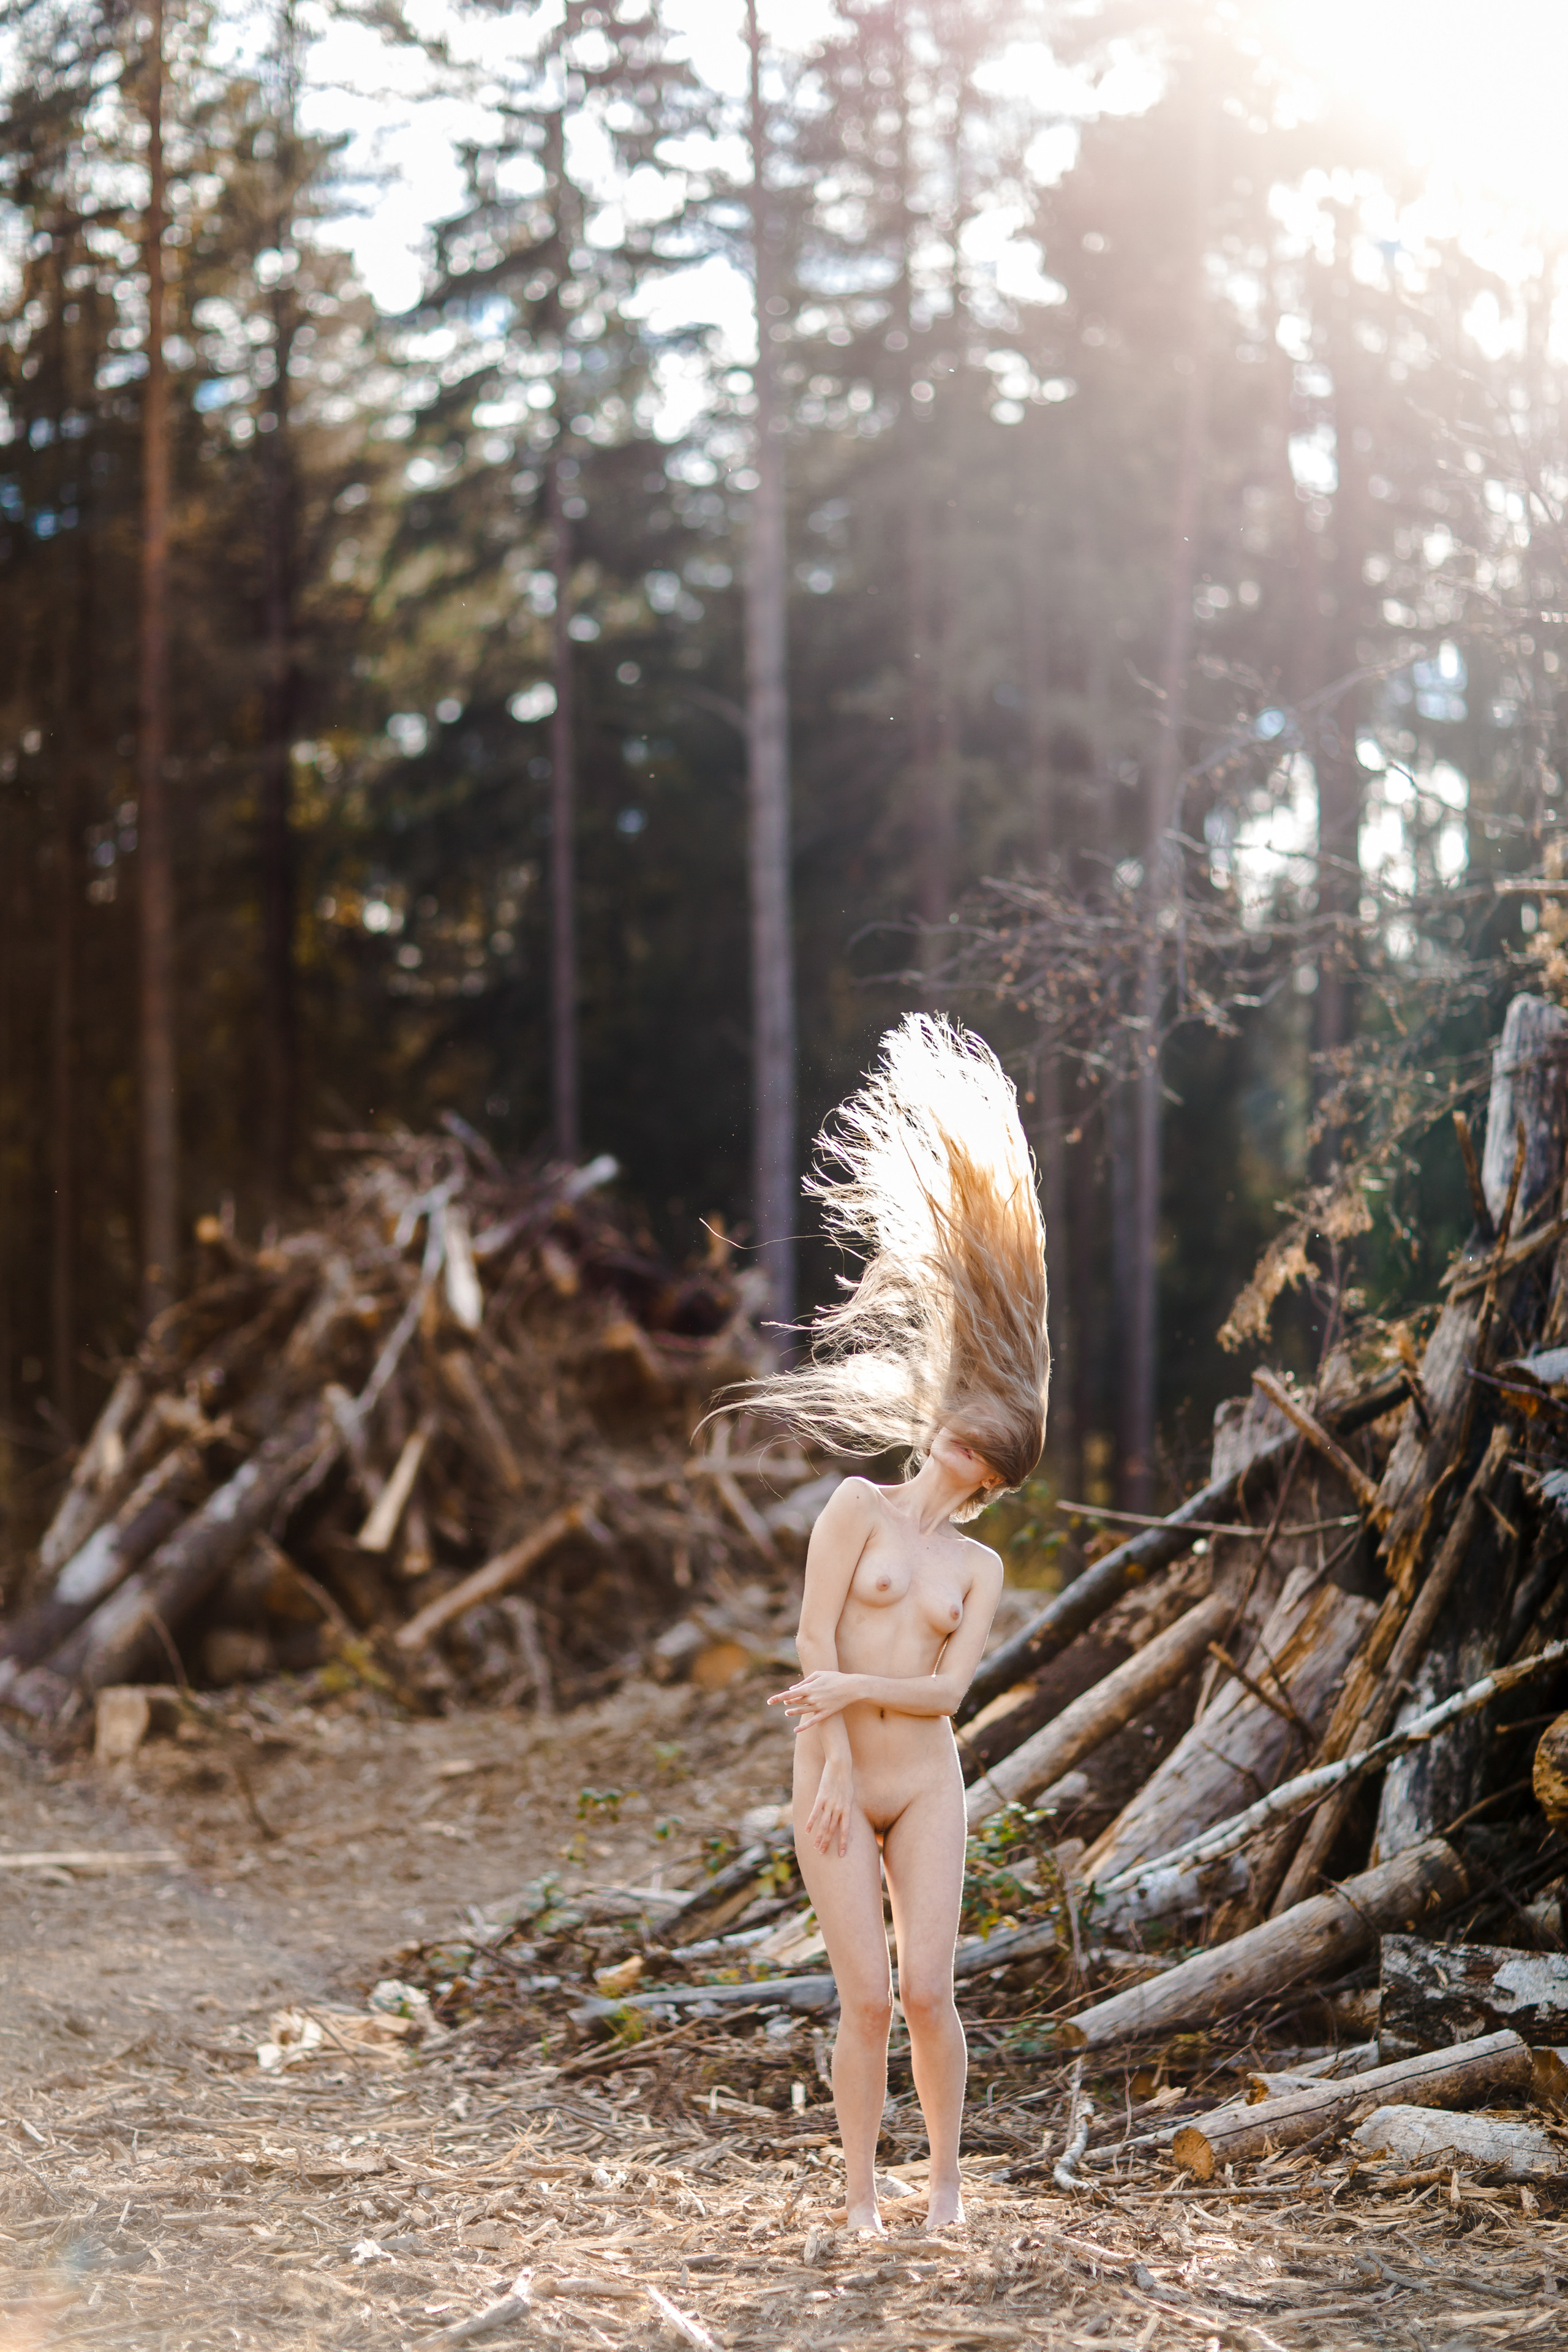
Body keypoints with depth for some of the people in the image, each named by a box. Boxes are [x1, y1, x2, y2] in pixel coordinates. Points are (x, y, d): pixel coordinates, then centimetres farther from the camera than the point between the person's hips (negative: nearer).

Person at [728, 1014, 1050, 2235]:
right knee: (866, 2000, -5)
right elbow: (814, 1637, -8)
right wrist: (832, 1777, -14)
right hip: (835, 1785, -2)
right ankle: (861, 2193, 8)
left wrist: (856, 1692, -20)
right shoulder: (860, 1507, 1)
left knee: (927, 1993, -6)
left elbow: (949, 1688, -5)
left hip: (927, 1787, 2)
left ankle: (947, 2173, 14)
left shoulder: (981, 1569, 9)